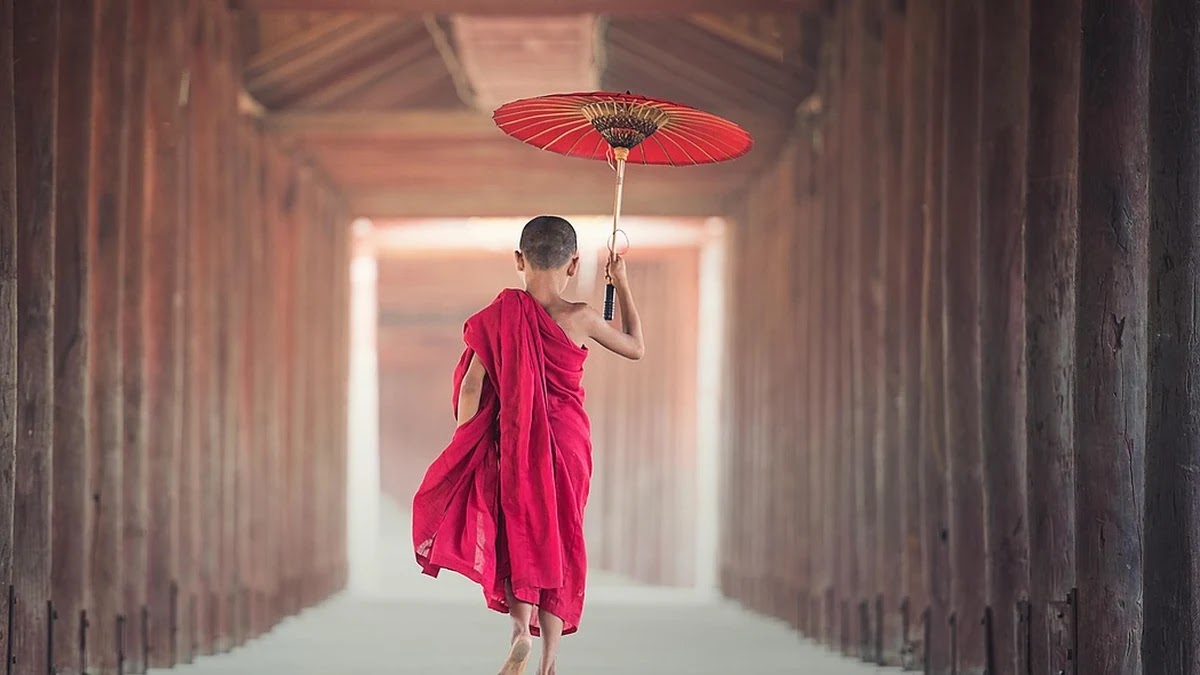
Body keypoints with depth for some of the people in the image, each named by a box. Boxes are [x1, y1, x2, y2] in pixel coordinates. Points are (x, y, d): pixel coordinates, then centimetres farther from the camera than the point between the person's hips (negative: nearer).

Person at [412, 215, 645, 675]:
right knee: (559, 538, 10)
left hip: (513, 445, 0)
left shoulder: (501, 315, -8)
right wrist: (621, 285, 16)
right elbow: (636, 348, 7)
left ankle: (521, 627, -12)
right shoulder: (579, 319, -10)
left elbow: (471, 385, -7)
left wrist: (465, 446, 6)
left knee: (515, 533, 14)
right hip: (567, 443, 0)